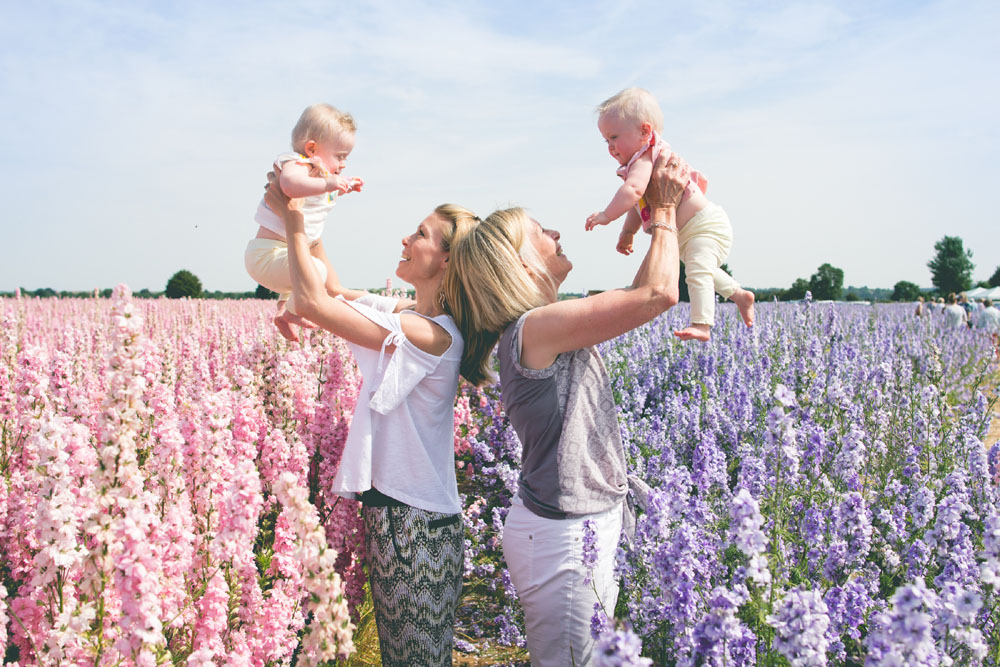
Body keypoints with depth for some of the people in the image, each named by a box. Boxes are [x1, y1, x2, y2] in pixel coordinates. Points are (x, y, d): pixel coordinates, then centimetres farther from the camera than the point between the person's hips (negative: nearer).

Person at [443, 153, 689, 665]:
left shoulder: (548, 327, 7)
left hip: (589, 526, 9)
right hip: (562, 538, -9)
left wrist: (658, 211, 12)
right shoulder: (534, 329, -22)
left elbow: (638, 297, 17)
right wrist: (664, 209, -8)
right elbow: (658, 293, -24)